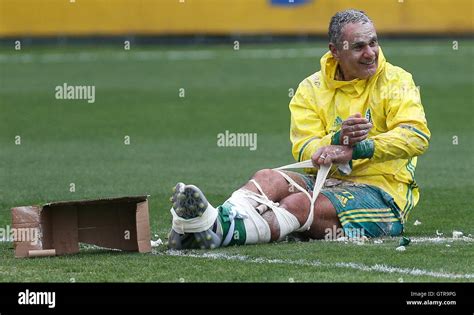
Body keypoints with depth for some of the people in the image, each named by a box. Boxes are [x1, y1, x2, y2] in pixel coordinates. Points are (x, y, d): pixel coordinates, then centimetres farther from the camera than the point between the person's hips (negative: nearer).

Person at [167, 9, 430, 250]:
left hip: (382, 192, -4)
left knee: (299, 203, -31)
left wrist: (357, 149, -29)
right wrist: (339, 139, -25)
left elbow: (417, 136, -16)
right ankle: (219, 219, -56)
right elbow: (304, 151, -3)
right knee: (269, 178, -25)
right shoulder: (311, 89, 10)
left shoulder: (395, 81, 1)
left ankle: (221, 231, -55)